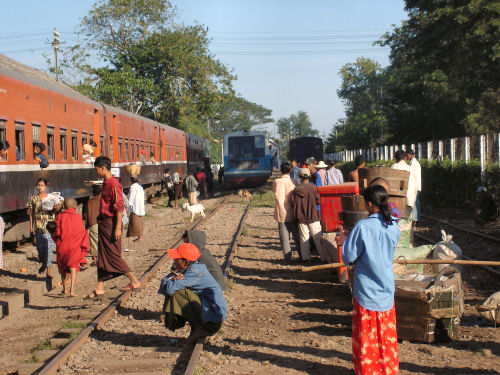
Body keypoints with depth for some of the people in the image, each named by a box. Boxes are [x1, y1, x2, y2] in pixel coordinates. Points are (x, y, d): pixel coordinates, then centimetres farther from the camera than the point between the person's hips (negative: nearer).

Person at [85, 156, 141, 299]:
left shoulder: (113, 184, -17)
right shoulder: (106, 183, 13)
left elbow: (119, 207, -21)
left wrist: (118, 227, -23)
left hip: (111, 223, -10)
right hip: (104, 223, 10)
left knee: (114, 256, -3)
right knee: (102, 256, 10)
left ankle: (134, 281, 6)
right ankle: (100, 288, 14)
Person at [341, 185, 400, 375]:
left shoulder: (362, 227, -19)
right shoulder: (394, 227, -3)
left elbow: (348, 257, -15)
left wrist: (344, 242, 6)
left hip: (366, 289, -5)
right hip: (387, 288, 5)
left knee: (365, 333, 9)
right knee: (387, 332, 16)